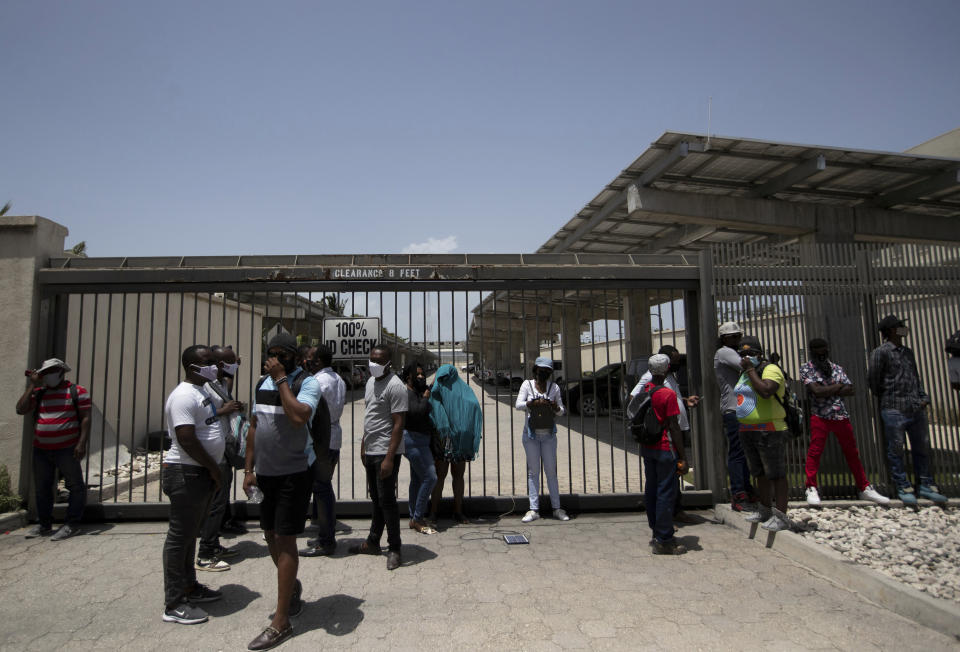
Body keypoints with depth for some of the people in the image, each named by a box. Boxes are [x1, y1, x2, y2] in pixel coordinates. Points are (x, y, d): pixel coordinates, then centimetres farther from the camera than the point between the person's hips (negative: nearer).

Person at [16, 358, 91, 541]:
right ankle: (44, 524, 28)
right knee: (41, 488, 15)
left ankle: (72, 524, 7)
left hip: (67, 449, -5)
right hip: (41, 450, 6)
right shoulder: (39, 393, 12)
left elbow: (85, 418, -7)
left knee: (75, 486, -2)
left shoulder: (77, 391, -2)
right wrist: (31, 385, -2)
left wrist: (82, 443, -16)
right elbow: (21, 409, -1)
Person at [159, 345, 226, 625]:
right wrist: (213, 468, -15)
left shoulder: (203, 391, 13)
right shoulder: (184, 396, -19)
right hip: (186, 474, -10)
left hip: (202, 473, 10)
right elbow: (187, 439, -24)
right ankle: (174, 604, 10)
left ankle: (189, 586, 33)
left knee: (190, 533, 19)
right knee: (180, 536, 0)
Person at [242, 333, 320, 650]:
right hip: (265, 473, 7)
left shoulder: (307, 383, -12)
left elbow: (298, 416, -31)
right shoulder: (262, 383, 9)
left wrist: (281, 379, -23)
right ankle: (292, 586, 45)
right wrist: (249, 469, 11)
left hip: (293, 474, -7)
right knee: (270, 535, 19)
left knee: (284, 540, -1)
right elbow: (254, 427, 15)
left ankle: (281, 622, 11)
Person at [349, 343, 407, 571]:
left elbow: (398, 424, -20)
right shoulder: (370, 382, 12)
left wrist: (389, 458, -24)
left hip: (385, 453, -8)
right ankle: (373, 542, 31)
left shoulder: (395, 386, -16)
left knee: (386, 500, -3)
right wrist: (363, 445, 19)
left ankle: (394, 549, 10)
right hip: (371, 451, 9)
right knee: (376, 499, 18)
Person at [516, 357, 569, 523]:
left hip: (549, 434, 1)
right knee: (533, 472, 3)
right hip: (531, 434, -1)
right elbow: (518, 405, -10)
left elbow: (561, 410, 6)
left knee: (551, 471, 5)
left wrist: (555, 407, -17)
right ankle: (534, 510, 8)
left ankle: (557, 508, 14)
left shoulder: (554, 387, 5)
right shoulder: (527, 384, 0)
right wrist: (534, 403, -28)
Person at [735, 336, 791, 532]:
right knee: (759, 472, 17)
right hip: (747, 430, 9)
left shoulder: (770, 369, -11)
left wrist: (750, 370, -20)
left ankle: (781, 516, 2)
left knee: (775, 473, -4)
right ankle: (765, 510, 28)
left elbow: (766, 391, -29)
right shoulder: (746, 373, 16)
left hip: (769, 430, -9)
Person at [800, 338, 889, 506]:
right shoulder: (806, 369, -1)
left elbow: (851, 390, 3)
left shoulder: (836, 368, 13)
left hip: (841, 416, 4)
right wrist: (837, 386, -3)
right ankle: (812, 489, 1)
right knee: (814, 452, -6)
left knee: (852, 452, 11)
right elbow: (817, 391, -15)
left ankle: (865, 488, 22)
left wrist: (827, 390, -9)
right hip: (820, 416, -4)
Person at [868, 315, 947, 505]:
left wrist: (923, 397, 10)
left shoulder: (908, 352, 16)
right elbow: (873, 378, -6)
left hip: (916, 409, 7)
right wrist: (883, 397, 3)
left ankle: (925, 486, 23)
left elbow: (916, 377, 21)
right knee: (896, 450, 1)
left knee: (922, 447, 12)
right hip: (894, 409, -7)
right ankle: (903, 488, 11)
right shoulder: (881, 352, -7)